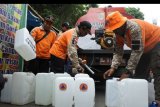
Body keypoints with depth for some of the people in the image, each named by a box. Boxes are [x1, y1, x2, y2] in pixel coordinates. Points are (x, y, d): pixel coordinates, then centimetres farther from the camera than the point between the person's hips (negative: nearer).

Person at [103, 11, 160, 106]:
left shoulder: (134, 27, -35)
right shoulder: (119, 33, -8)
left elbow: (137, 51, -37)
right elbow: (118, 52, -8)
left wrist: (127, 71, -35)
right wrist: (113, 68, -23)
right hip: (145, 49, 9)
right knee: (139, 73, 8)